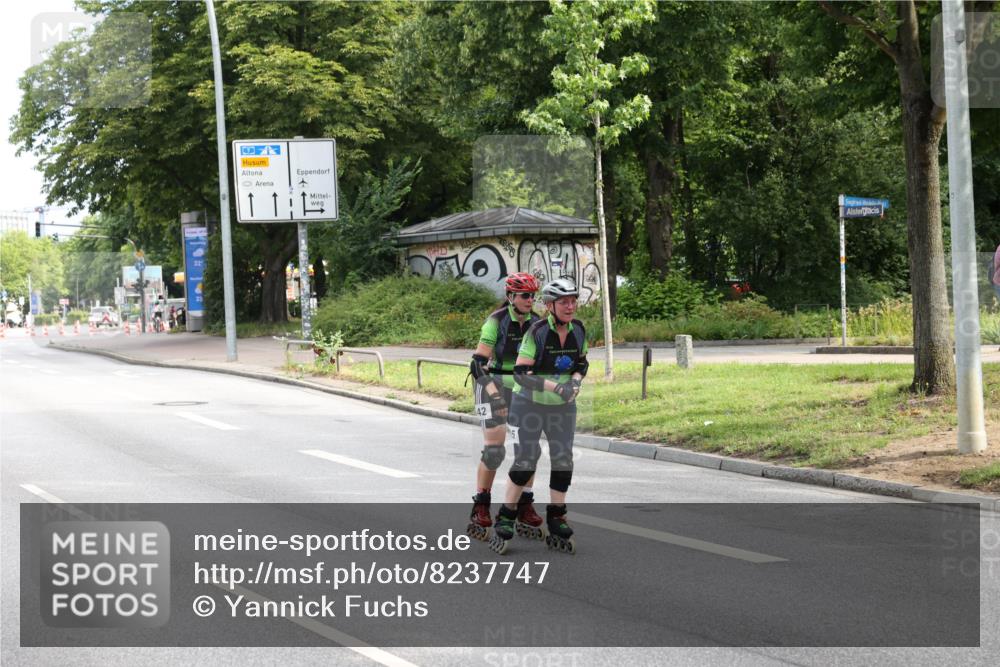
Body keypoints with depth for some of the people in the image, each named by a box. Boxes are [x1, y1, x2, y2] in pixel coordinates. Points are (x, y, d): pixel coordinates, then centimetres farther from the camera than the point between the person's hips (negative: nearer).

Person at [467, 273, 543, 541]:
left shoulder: (536, 323, 3)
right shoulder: (496, 321, -13)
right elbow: (478, 361, -18)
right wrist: (491, 389, -30)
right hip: (494, 384, -5)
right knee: (494, 449, -12)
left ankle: (525, 510, 9)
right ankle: (480, 510, -4)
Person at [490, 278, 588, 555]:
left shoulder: (578, 330, -4)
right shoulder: (537, 332, -21)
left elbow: (582, 364, 10)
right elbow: (520, 373, -24)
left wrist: (575, 381, -12)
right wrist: (555, 387, -33)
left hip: (563, 407, 5)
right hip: (530, 405, -5)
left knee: (563, 462, 0)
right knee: (525, 461, -6)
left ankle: (556, 525, 13)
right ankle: (504, 521, 9)